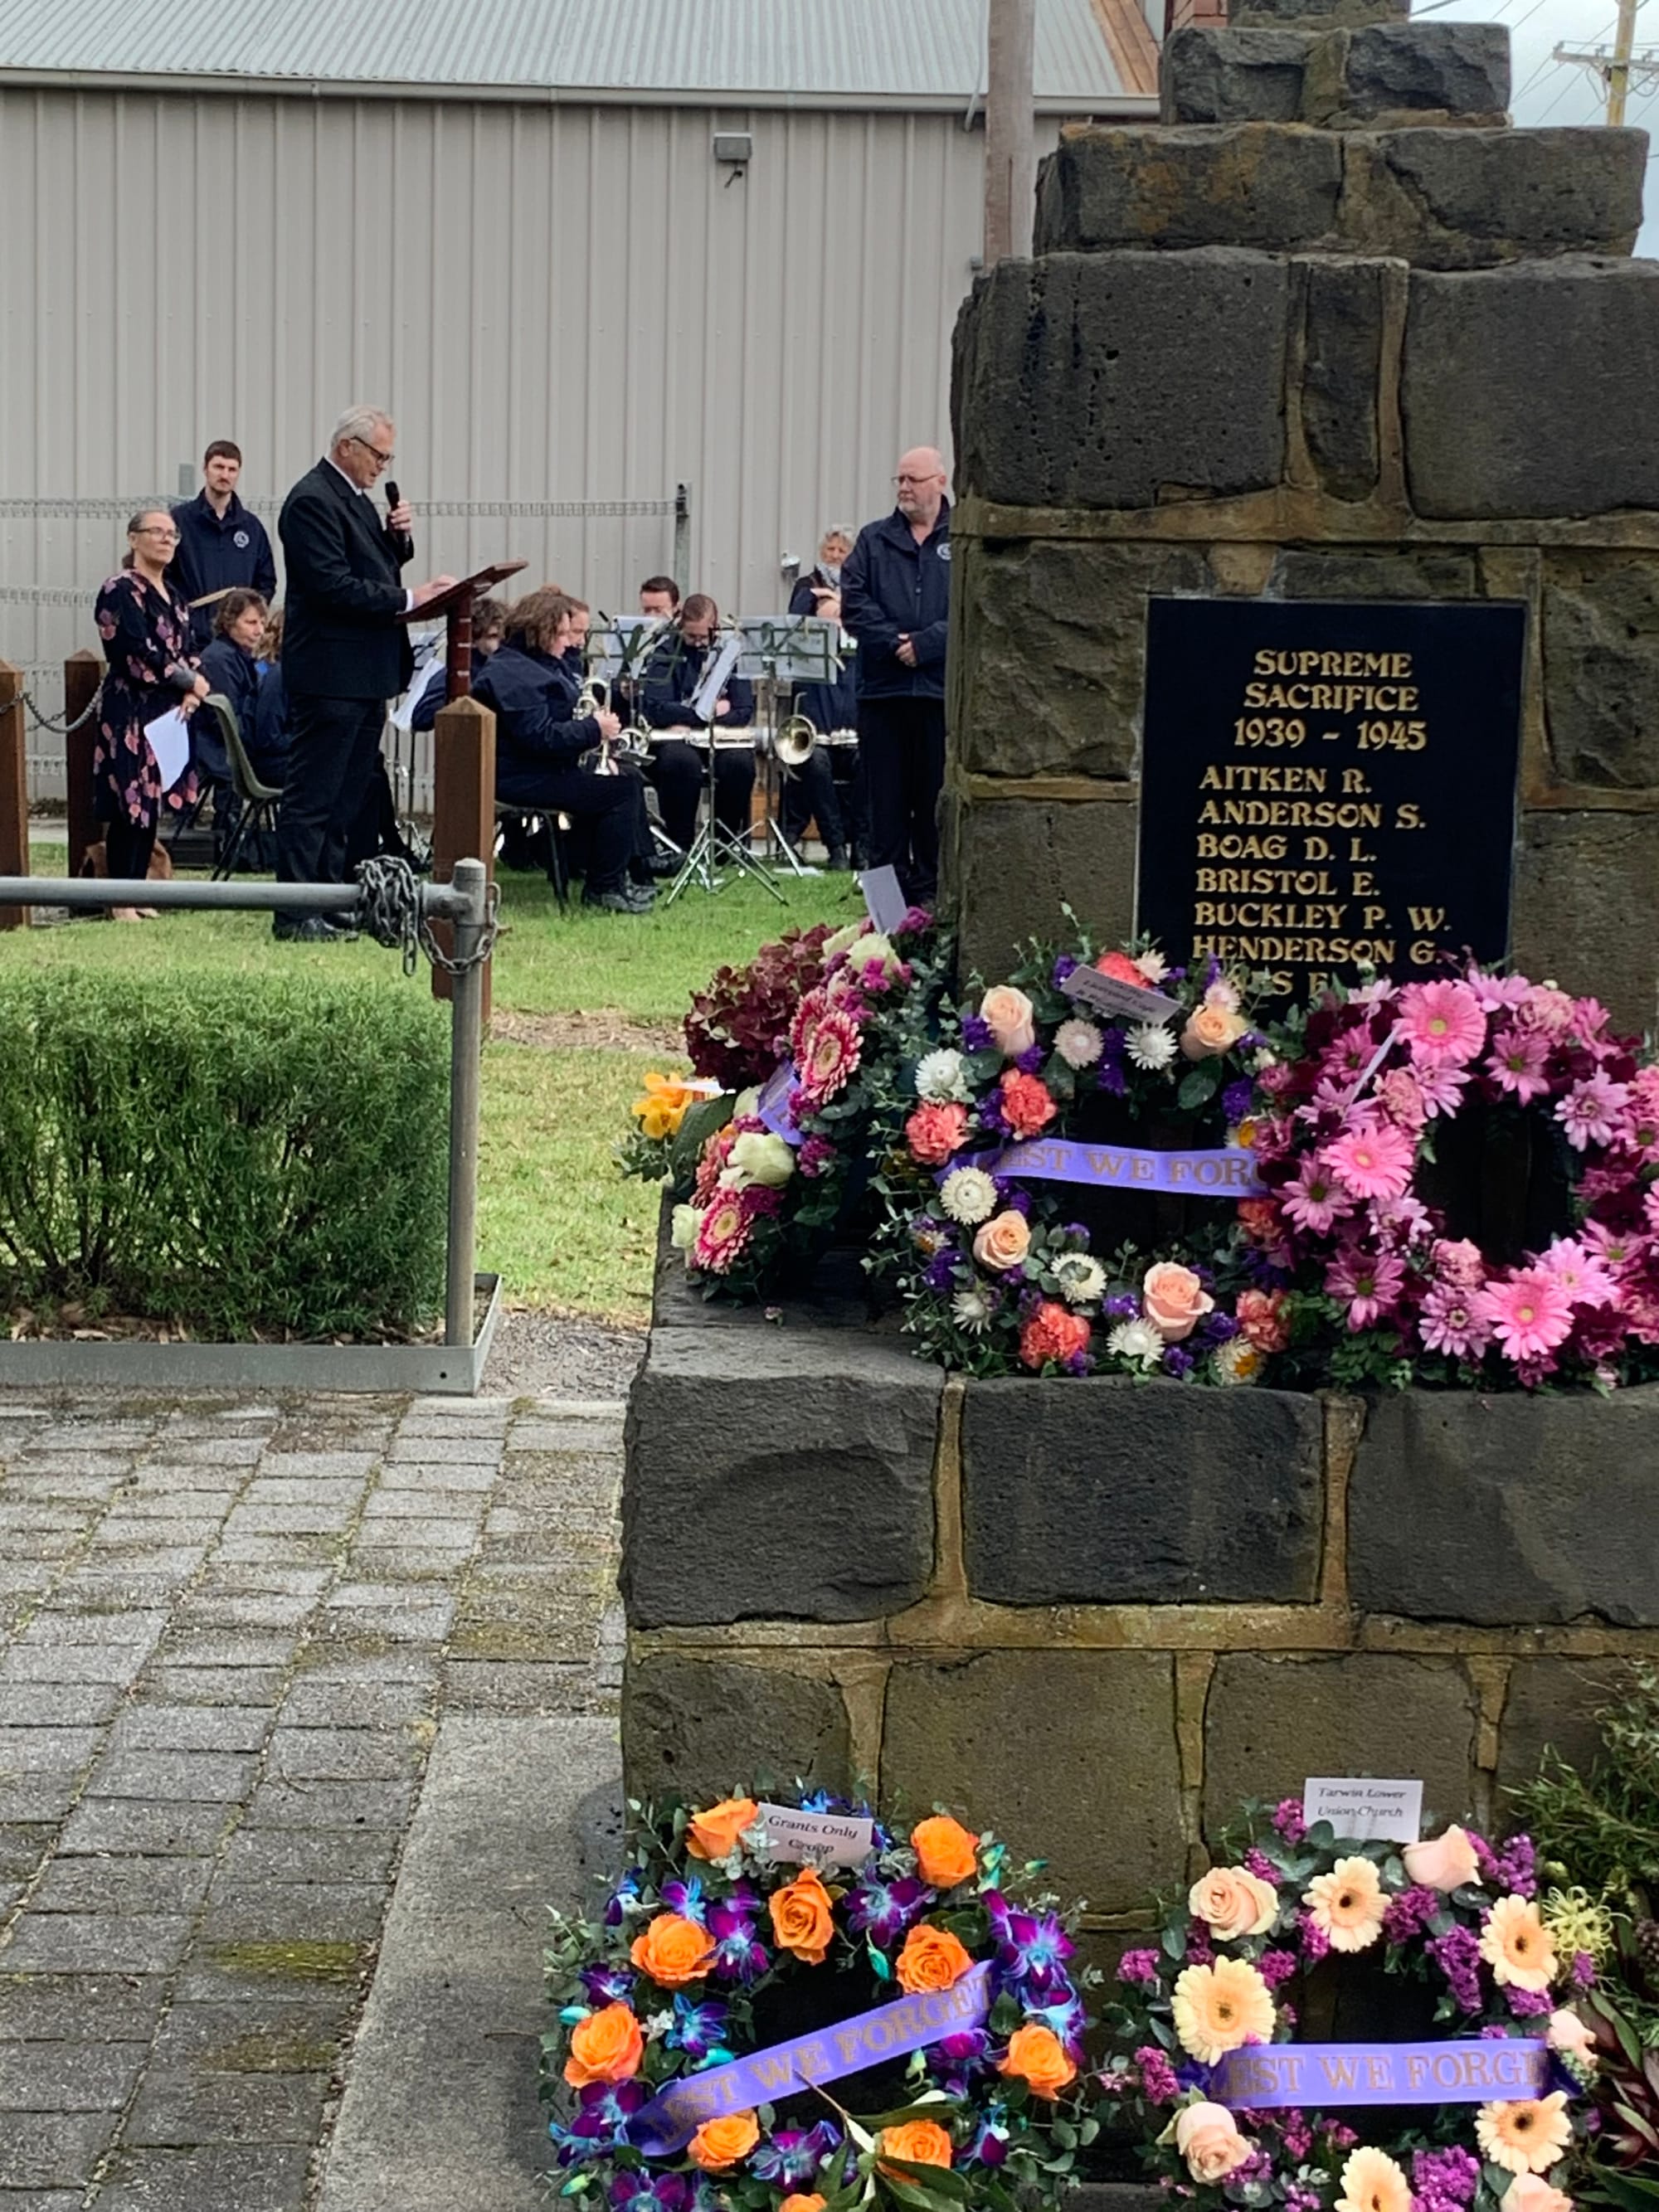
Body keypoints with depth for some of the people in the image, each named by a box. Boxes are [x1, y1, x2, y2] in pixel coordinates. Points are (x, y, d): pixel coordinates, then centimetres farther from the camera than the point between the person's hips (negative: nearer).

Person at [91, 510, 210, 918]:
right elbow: (141, 654, -17)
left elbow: (186, 651, 13)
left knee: (153, 804, 8)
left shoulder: (171, 594, 16)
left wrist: (191, 693, -6)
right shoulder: (121, 591, -9)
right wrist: (191, 681, -7)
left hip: (167, 713, 8)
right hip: (130, 711, -8)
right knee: (130, 806, -8)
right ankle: (121, 900, -1)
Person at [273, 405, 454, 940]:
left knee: (350, 795, 14)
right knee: (313, 796, -6)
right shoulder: (313, 500, -14)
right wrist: (408, 598, -22)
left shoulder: (355, 498, 17)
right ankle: (295, 912, -4)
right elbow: (333, 586, -22)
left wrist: (398, 537, 4)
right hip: (330, 672, -10)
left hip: (366, 674, 10)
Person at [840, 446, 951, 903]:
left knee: (936, 794, 2)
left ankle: (929, 894, 9)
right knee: (886, 797, 3)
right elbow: (854, 603, 3)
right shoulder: (874, 540, 12)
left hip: (943, 690, -2)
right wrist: (893, 642, -11)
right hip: (882, 689, 2)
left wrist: (925, 643, -14)